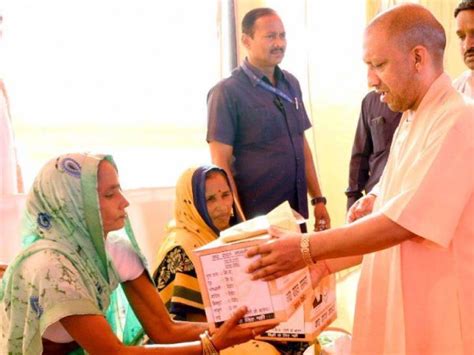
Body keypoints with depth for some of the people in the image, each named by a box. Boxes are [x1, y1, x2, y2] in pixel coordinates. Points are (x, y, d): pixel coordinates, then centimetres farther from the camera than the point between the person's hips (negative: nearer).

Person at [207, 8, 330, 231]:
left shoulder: (291, 84, 8)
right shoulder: (226, 92, -10)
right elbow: (220, 163, -12)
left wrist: (318, 199, 11)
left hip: (295, 213, 6)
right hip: (255, 218, -5)